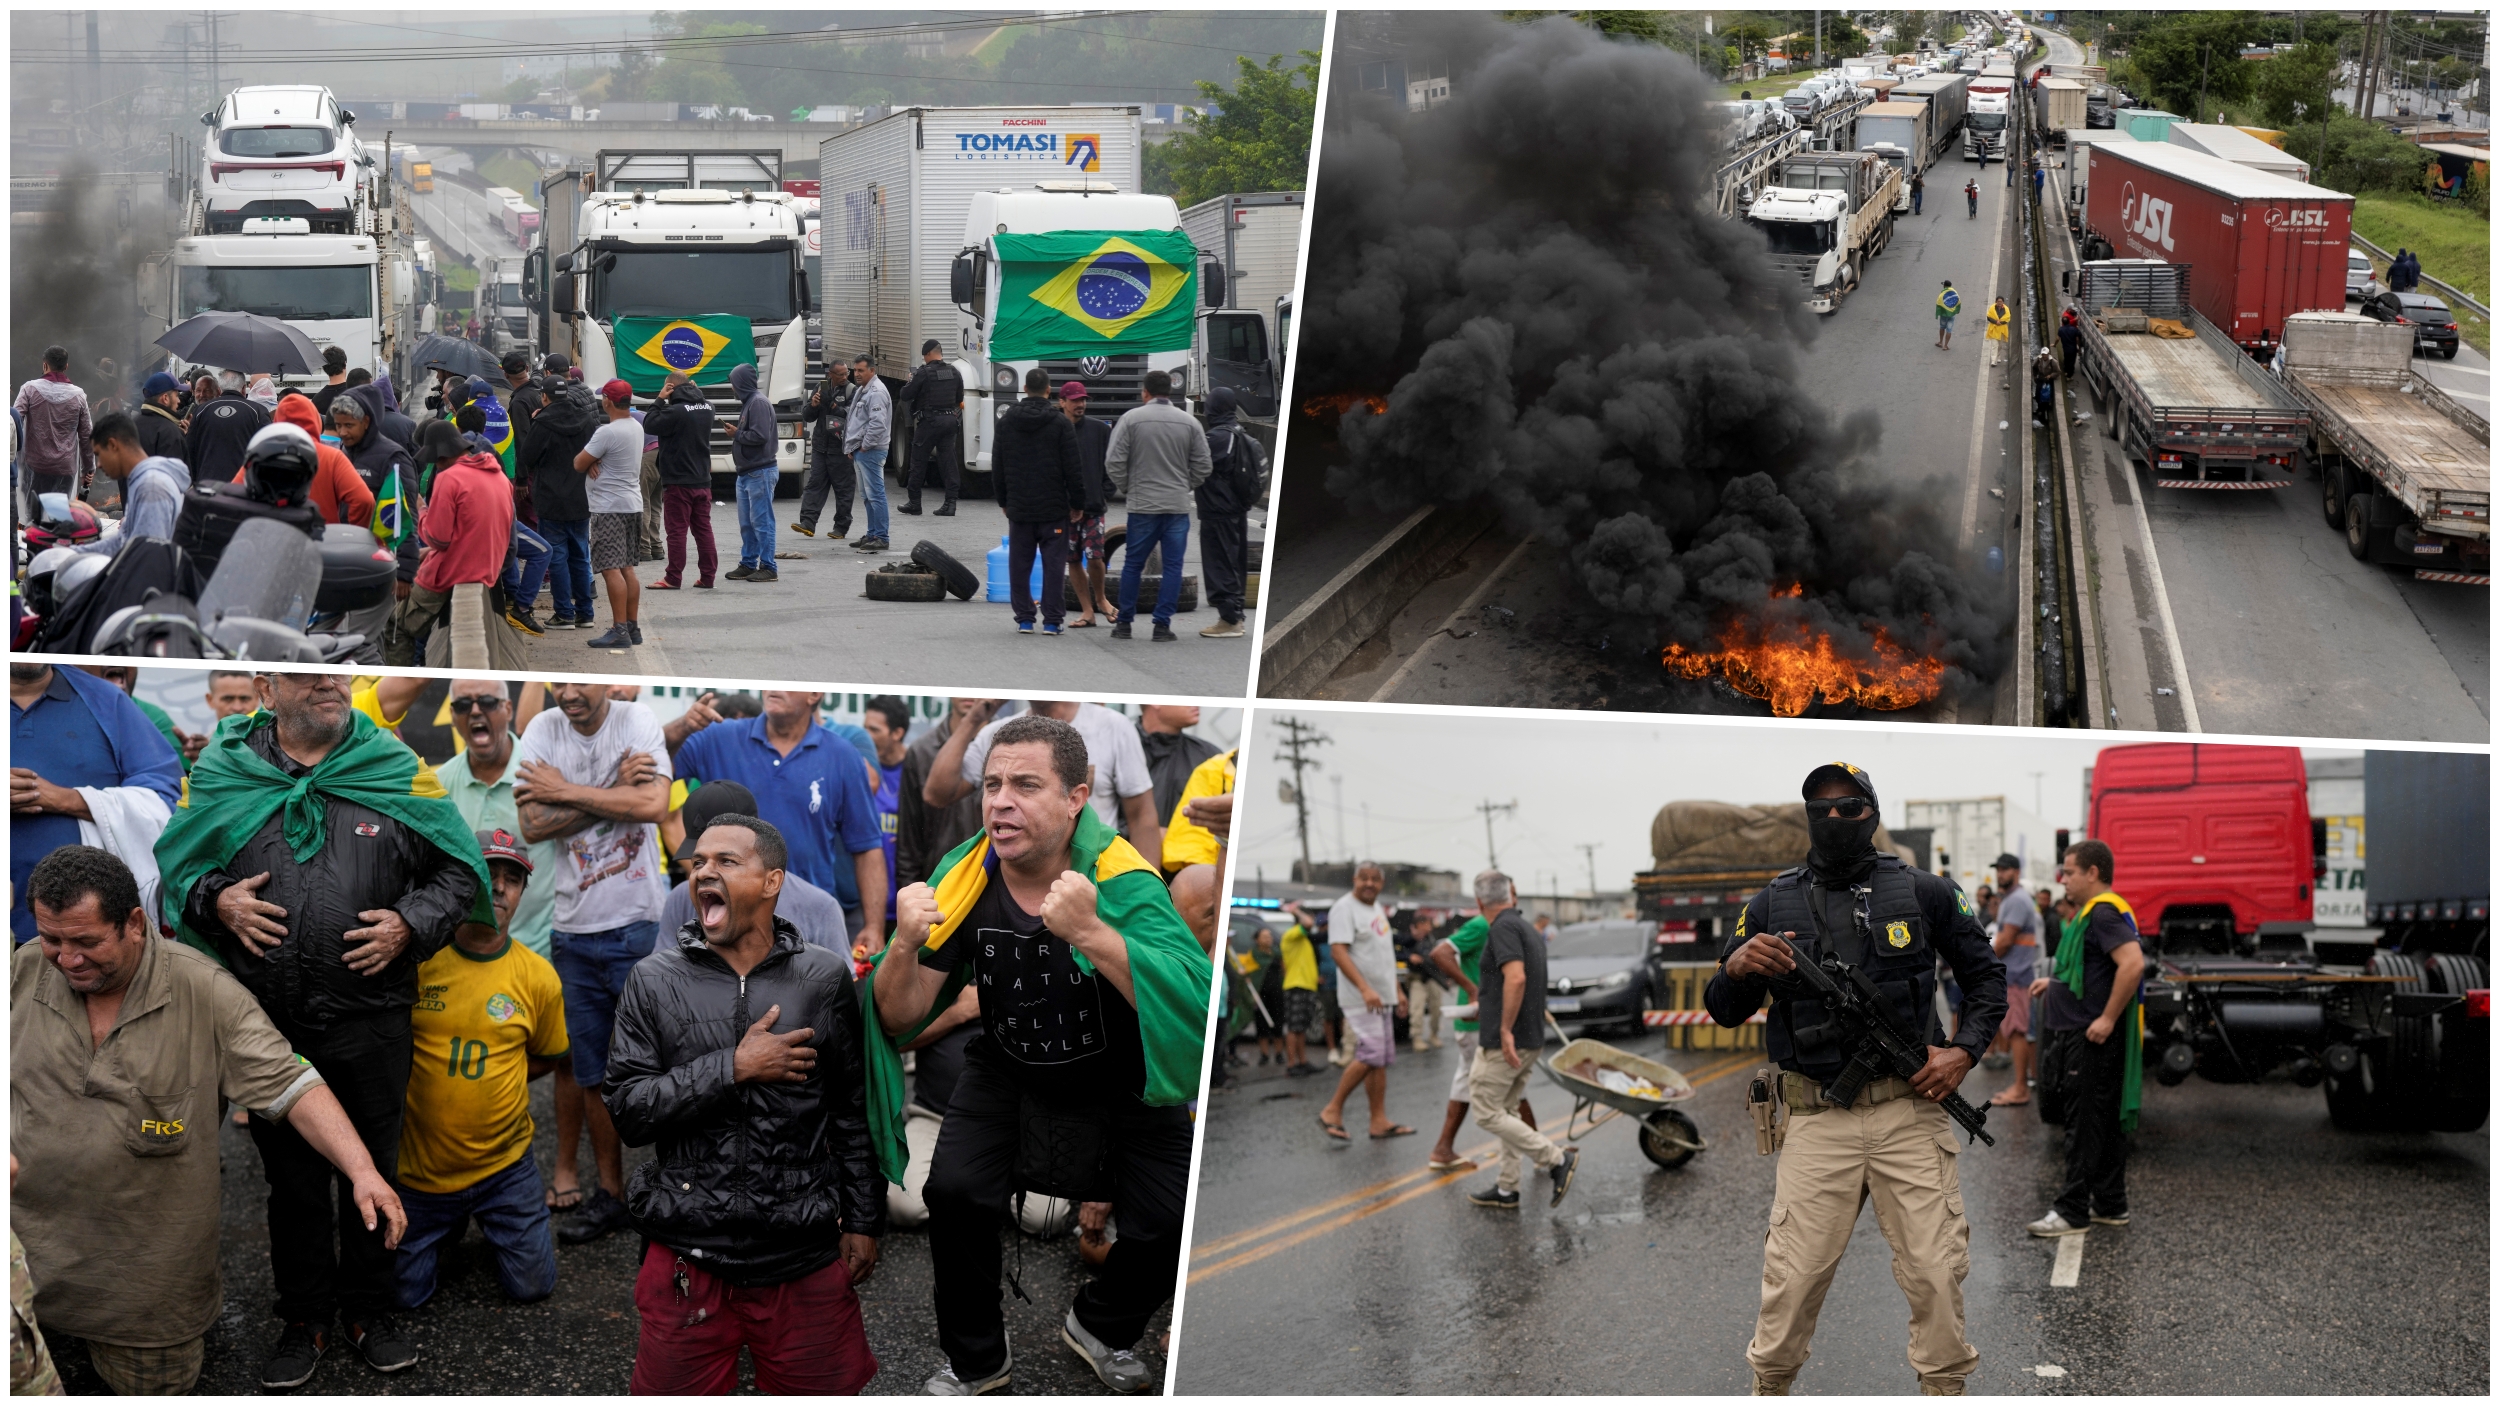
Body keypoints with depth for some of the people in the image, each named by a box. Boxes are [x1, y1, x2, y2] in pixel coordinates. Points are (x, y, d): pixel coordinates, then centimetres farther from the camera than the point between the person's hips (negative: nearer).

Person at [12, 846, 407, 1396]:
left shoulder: (204, 992, -12)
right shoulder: (27, 971, -3)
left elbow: (289, 1084, -15)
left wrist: (361, 1171, -24)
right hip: (30, 1248, 2)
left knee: (154, 1387, 10)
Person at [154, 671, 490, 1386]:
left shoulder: (398, 771, 1)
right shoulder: (223, 772, 3)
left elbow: (459, 872, 6)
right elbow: (172, 868, 11)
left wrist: (410, 925, -10)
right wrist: (215, 900, -8)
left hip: (372, 1024, 0)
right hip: (268, 1025, 1)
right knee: (291, 1179, 12)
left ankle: (370, 1311, 28)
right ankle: (305, 1319, 26)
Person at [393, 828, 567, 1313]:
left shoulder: (538, 976, -6)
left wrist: (485, 1084, -1)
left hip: (502, 1162, 1)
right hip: (418, 1165, -1)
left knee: (532, 1285, 2)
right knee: (405, 1294, 2)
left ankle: (491, 1219, 33)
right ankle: (451, 1224, 33)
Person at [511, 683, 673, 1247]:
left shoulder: (637, 720, -4)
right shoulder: (543, 730, 1)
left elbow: (653, 804, -19)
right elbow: (533, 824, -10)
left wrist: (565, 791, -13)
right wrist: (613, 790, -14)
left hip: (639, 925, -3)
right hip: (575, 930, 3)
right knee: (594, 1073, 9)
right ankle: (609, 1191, 20)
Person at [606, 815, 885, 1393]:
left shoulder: (825, 978, 2)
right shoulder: (655, 982, 1)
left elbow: (854, 1112, 7)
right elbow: (628, 1110, -6)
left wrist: (863, 1221, 6)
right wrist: (733, 1068, -15)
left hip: (807, 1255, 0)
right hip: (689, 1253, 0)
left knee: (828, 1388, 6)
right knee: (674, 1390, 6)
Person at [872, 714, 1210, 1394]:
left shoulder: (1122, 880, -26)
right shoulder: (962, 880, -15)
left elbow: (1197, 1004, -40)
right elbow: (900, 1022, -11)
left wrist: (1092, 935, -51)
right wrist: (905, 948, -32)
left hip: (1119, 1078, -2)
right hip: (1008, 1073, 2)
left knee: (1170, 1222, -16)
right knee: (954, 1190, -20)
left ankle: (1101, 1326, 18)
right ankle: (975, 1359, 7)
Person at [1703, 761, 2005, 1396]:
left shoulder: (1924, 893, 5)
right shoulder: (1772, 906, 7)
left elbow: (1985, 975, 14)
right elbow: (1725, 1013, 10)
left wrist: (1964, 1051, -2)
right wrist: (1736, 968, -13)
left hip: (1910, 1109, 0)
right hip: (1819, 1121, 0)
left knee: (1935, 1272, 1)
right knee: (1793, 1275, -1)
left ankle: (1945, 1387, 18)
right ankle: (1767, 1388, 18)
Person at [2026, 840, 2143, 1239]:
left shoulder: (2104, 913, -16)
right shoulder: (2092, 912, 17)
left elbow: (2132, 964, -29)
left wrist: (2108, 1018, -27)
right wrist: (2054, 981, 20)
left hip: (2093, 1040, -11)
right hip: (2082, 1038, 11)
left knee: (2085, 1126, -7)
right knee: (2106, 1123, 14)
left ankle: (2072, 1213, -4)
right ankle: (2110, 1205, 21)